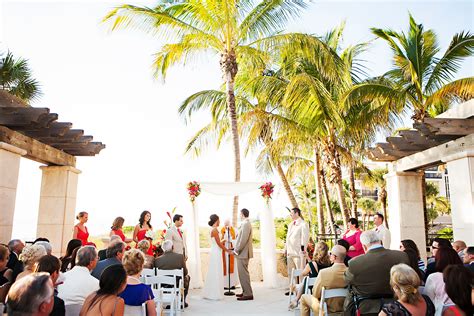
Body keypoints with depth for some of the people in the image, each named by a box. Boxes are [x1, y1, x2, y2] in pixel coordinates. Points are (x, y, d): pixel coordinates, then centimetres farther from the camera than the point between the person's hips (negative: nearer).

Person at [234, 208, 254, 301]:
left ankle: (248, 294, 0)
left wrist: (236, 250, -15)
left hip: (243, 253, -10)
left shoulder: (245, 224, -17)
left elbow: (243, 240, -22)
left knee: (243, 273, -5)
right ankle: (246, 291, 24)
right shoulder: (245, 223, 14)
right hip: (243, 252, 10)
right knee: (243, 273, 16)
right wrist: (236, 249, 15)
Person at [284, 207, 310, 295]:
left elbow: (305, 238, -13)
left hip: (298, 252, -9)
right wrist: (286, 249, 18)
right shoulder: (291, 224, 18)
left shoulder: (303, 224, -9)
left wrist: (302, 250, -16)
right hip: (290, 252, 9)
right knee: (290, 272, 14)